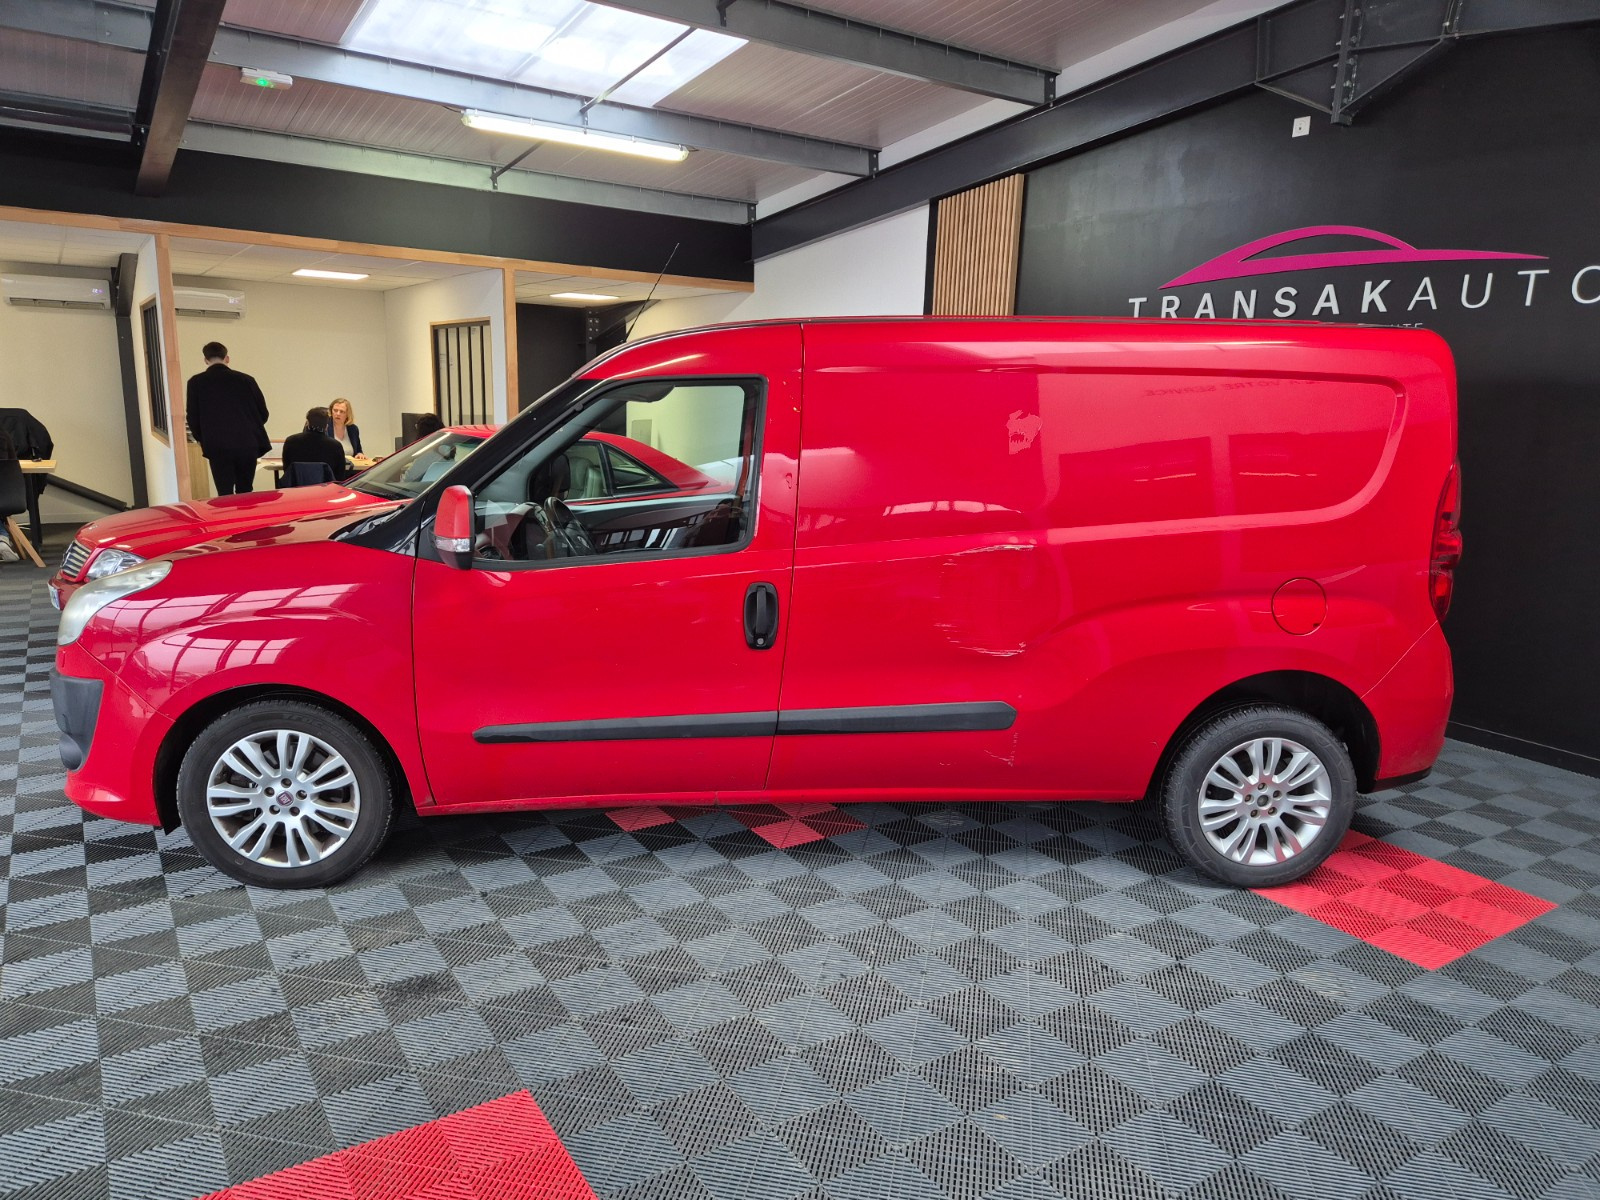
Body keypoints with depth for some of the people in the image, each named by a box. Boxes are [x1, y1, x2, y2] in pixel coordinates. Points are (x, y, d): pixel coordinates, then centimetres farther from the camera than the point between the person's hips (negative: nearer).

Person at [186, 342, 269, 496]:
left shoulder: (196, 383, 1)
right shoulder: (246, 380, 3)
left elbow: (193, 418, 3)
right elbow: (263, 413, 7)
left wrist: (202, 440, 21)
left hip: (218, 448, -2)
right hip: (248, 445, 2)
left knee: (225, 494, 1)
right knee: (246, 492, 13)